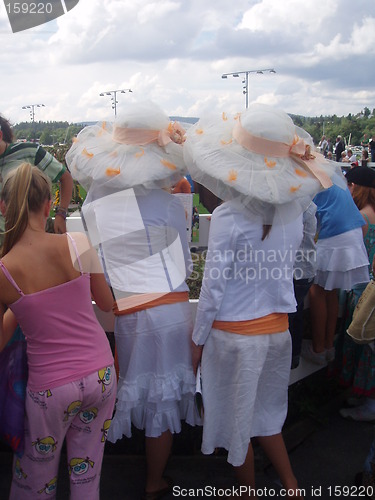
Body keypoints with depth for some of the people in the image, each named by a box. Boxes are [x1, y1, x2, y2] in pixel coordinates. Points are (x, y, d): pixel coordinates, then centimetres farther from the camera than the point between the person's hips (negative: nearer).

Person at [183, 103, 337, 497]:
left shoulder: (229, 216, -20)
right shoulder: (294, 209, -5)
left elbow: (214, 286, -15)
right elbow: (283, 268, 3)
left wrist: (198, 339, -5)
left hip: (233, 334, -5)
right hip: (277, 328, 5)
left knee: (236, 419, 16)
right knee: (264, 412, 25)